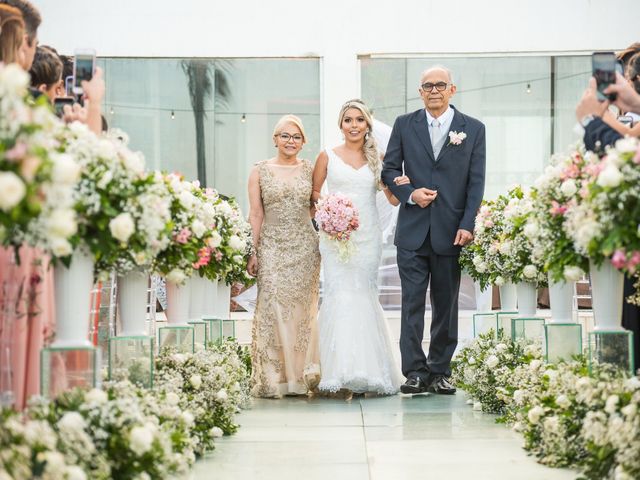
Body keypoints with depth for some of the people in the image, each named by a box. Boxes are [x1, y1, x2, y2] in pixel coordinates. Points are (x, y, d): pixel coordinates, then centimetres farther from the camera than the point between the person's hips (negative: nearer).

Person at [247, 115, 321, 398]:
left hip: (305, 246, 2)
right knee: (272, 308, -9)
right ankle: (273, 379, -5)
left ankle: (301, 376, 9)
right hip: (272, 246, -2)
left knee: (301, 310, 2)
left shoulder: (310, 170, 8)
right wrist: (252, 253, -3)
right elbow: (256, 214, 2)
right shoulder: (260, 171, 4)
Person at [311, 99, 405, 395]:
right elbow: (314, 193, 11)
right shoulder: (328, 156, 6)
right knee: (341, 297, -10)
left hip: (368, 236, 2)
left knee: (363, 297, 1)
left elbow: (393, 199, 9)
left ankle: (367, 372, 6)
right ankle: (343, 375, -11)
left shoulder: (377, 158, 9)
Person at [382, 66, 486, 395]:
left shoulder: (473, 129, 5)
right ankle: (415, 372, -1)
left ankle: (440, 372, 15)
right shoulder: (405, 125, 8)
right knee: (412, 303, -3)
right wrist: (410, 194, -10)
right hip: (413, 231, 0)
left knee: (446, 306, 7)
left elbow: (476, 182, 1)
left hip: (451, 232, 0)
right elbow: (389, 170, 9)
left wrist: (467, 226, -8)